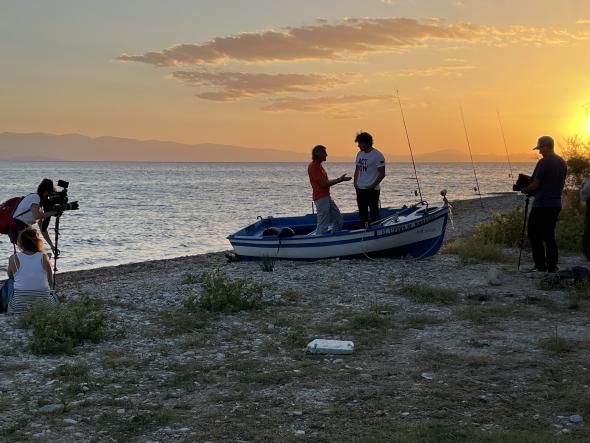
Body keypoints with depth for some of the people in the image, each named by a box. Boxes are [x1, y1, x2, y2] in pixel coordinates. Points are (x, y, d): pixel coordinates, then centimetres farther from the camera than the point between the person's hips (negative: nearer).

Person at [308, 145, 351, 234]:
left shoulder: (318, 166, 15)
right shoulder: (313, 166, -16)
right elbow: (323, 184, -20)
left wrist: (339, 179, 14)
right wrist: (339, 180, -14)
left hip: (326, 197, 10)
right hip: (321, 199, -10)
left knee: (339, 220, 13)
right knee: (323, 226, -7)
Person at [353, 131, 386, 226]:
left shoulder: (377, 156, -11)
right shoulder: (359, 154, 10)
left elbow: (382, 174, -12)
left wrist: (373, 186, -16)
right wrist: (355, 182, 4)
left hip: (372, 190, -7)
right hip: (360, 189, 7)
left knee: (374, 213, -3)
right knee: (362, 213, 12)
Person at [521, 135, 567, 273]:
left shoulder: (543, 162, -15)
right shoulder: (562, 162, 11)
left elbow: (535, 185, -14)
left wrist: (525, 190, 4)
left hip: (542, 204, -8)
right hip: (556, 203, 8)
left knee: (534, 235, -1)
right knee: (549, 235, 13)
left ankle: (541, 266, -5)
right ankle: (552, 266, 12)